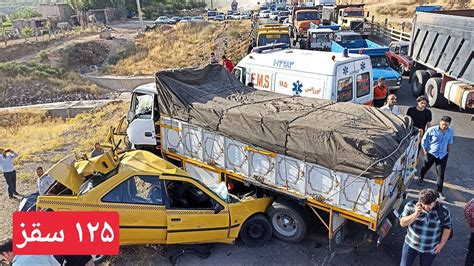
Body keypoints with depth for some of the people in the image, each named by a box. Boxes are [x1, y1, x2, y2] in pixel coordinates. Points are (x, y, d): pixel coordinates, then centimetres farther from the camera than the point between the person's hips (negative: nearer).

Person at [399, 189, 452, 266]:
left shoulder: (443, 211, -16)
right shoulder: (411, 206, -17)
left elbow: (447, 227, -2)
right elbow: (402, 223, -17)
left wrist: (441, 244, -5)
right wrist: (416, 214, -29)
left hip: (430, 249, 0)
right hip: (411, 244, 0)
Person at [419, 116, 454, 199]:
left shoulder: (451, 131, -8)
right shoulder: (432, 130, -19)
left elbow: (450, 142, 9)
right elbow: (424, 140, -9)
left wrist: (448, 152, 11)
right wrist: (425, 152, -9)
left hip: (443, 155, 2)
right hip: (431, 153, -2)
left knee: (441, 173, -1)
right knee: (426, 167, 20)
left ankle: (439, 191, 8)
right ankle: (421, 178, 51)